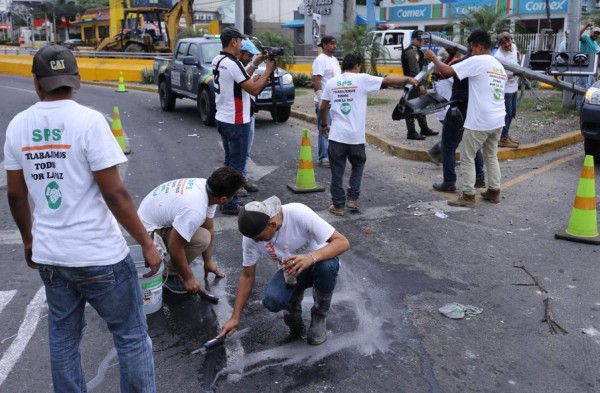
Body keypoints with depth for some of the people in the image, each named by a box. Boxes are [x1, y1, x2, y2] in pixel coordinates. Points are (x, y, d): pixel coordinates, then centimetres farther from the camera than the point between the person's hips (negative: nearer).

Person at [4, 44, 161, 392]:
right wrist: (147, 243, -9)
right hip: (99, 255, -6)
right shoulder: (89, 120, -15)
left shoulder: (18, 125, 2)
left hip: (48, 255, 6)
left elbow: (16, 195, 9)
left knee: (63, 336, 22)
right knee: (132, 336, 8)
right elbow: (114, 194, -17)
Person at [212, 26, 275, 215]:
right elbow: (254, 89, -19)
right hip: (236, 122, -9)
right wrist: (268, 69, -9)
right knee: (236, 165, 0)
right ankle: (230, 204, 6)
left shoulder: (217, 61, 9)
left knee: (230, 162, 19)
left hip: (222, 119, 9)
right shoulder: (233, 64, -20)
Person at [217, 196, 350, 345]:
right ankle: (294, 298, 10)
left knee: (327, 265, -38)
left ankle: (319, 316, -8)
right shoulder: (251, 236, -19)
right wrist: (235, 317, -8)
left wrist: (311, 257, -50)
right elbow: (247, 276, -7)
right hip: (290, 271, 2)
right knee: (271, 301, -28)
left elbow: (342, 242, -32)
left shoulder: (299, 213, -32)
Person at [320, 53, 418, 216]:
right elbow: (387, 81, 2)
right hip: (355, 135, -1)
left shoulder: (331, 82, 6)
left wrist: (324, 125, 24)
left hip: (336, 135, 2)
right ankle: (352, 199, 16)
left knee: (337, 171, 8)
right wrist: (408, 79, 15)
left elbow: (323, 107, 8)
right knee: (358, 166, 20)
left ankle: (338, 205, 11)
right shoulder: (362, 79, -2)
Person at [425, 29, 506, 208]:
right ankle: (494, 191, 25)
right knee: (491, 156, 20)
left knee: (467, 158, 2)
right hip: (497, 120, 8)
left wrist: (433, 57, 0)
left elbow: (448, 71, -14)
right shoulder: (499, 66, 16)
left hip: (479, 121, -8)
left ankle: (468, 196, 6)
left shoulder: (476, 61, -11)